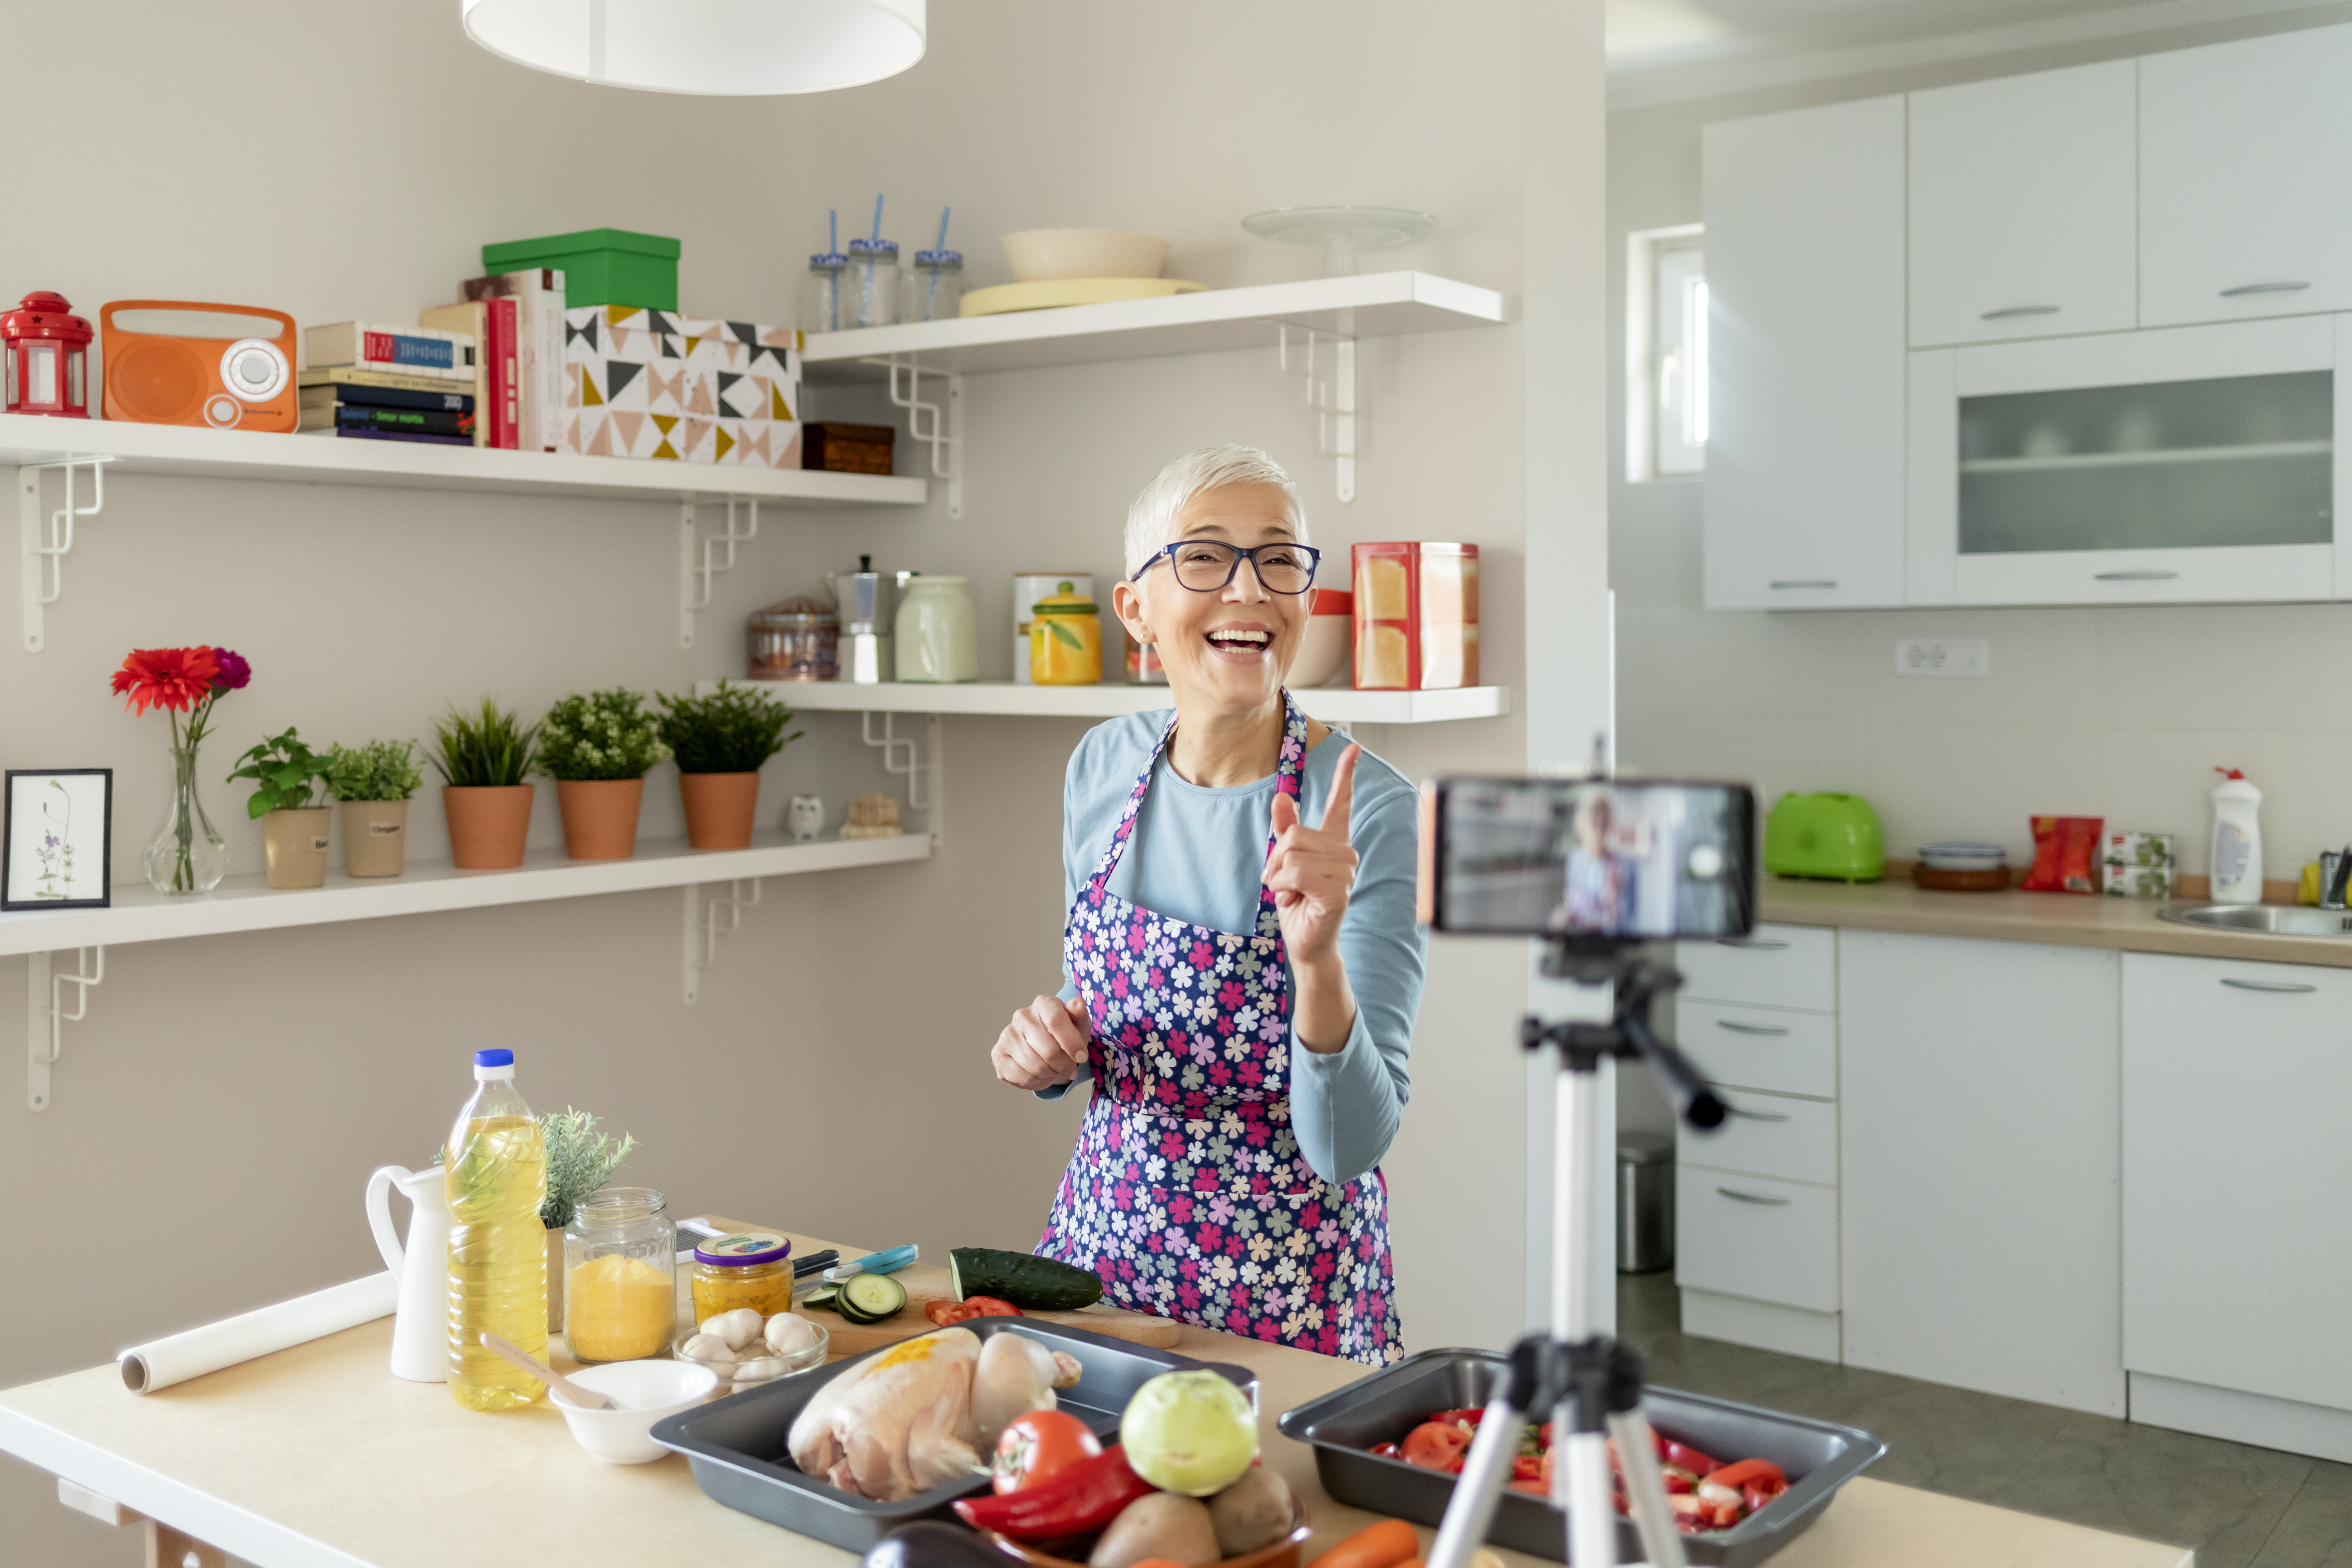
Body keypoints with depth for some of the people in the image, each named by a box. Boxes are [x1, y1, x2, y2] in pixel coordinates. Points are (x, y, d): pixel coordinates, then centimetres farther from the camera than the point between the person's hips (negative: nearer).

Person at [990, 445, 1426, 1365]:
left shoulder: (1366, 810, -19)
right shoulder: (1102, 767, -3)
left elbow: (1350, 1145, -21)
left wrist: (1318, 959, -37)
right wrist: (1046, 1054, -9)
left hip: (1289, 1292, -4)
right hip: (1105, 1242, 5)